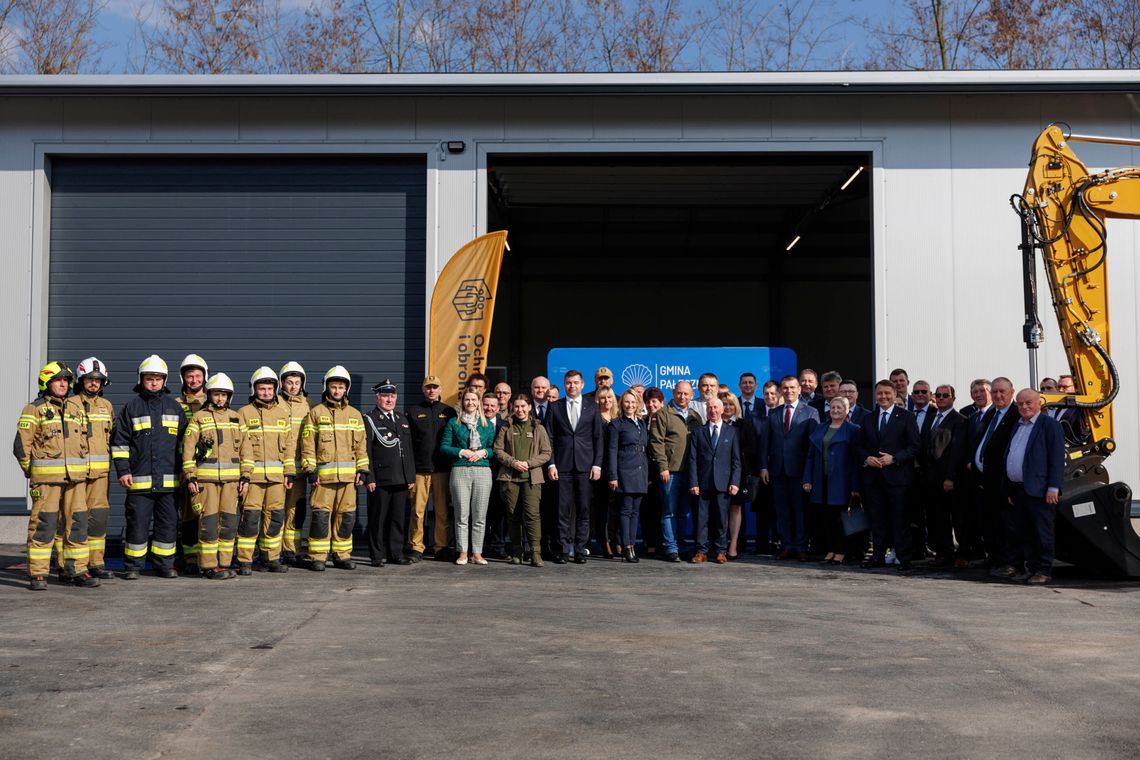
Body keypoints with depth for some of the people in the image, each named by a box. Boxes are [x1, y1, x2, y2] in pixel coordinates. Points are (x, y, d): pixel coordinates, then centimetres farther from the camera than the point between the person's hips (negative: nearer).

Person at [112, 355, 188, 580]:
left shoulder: (174, 407, 13)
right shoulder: (132, 407, 5)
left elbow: (186, 439, 20)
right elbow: (119, 442, 4)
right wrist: (122, 470, -4)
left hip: (168, 480, 2)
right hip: (139, 480, -2)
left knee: (168, 525, 6)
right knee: (137, 525, 1)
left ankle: (164, 565, 16)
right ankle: (132, 567, 11)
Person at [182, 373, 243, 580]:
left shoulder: (236, 418, 14)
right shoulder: (198, 417, 2)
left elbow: (244, 449, 14)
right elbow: (188, 448, -2)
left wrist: (245, 477, 9)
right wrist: (190, 477, -8)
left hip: (231, 478, 4)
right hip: (206, 477, -4)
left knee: (229, 522, 5)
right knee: (209, 522, -5)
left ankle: (224, 564, 14)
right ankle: (208, 566, 2)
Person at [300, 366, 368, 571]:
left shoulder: (355, 414, 15)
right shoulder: (316, 413, 4)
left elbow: (361, 445, 14)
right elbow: (307, 444, 0)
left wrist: (362, 470, 6)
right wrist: (310, 470, -7)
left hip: (348, 475, 3)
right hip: (323, 475, -3)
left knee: (346, 516, 5)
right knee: (321, 515, -5)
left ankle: (342, 555, 15)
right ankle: (317, 557, 2)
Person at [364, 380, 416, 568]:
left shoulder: (402, 419, 19)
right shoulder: (369, 419, 0)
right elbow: (366, 451, -7)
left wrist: (411, 476, 13)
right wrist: (369, 478, -13)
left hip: (401, 479, 5)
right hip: (380, 480, -5)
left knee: (398, 518, 8)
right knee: (378, 519, 0)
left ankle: (396, 553, 16)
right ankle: (378, 555, 6)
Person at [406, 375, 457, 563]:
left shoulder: (449, 412, 12)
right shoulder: (413, 411, 9)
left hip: (443, 470, 1)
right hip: (420, 469, -1)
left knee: (443, 511, 2)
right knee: (417, 510, -3)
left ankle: (441, 547, 10)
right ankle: (416, 547, 5)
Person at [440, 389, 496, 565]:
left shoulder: (488, 424, 15)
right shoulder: (453, 423, 10)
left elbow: (494, 448, 15)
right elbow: (444, 447, 4)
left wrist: (483, 452, -4)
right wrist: (462, 452, -8)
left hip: (483, 470, 2)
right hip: (460, 470, -2)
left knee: (480, 515, 0)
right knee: (461, 514, -3)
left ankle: (477, 552, 6)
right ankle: (462, 552, 4)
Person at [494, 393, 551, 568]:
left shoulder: (538, 429, 10)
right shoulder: (506, 428, 13)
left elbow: (546, 453, 6)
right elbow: (498, 450, 6)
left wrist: (528, 463, -7)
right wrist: (513, 462, -9)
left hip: (532, 477, -2)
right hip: (509, 477, 2)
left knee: (532, 514, -14)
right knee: (513, 515, 3)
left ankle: (535, 553, -14)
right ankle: (516, 553, 12)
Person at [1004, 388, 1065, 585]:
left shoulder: (1050, 425, -6)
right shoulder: (1018, 426, 18)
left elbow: (1057, 458, -12)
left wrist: (1053, 488, -18)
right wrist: (1010, 490, 15)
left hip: (1038, 491, -8)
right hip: (1017, 489, 8)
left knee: (1042, 533, -2)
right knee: (1024, 533, 11)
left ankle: (1044, 571, 5)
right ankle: (1031, 568, 19)